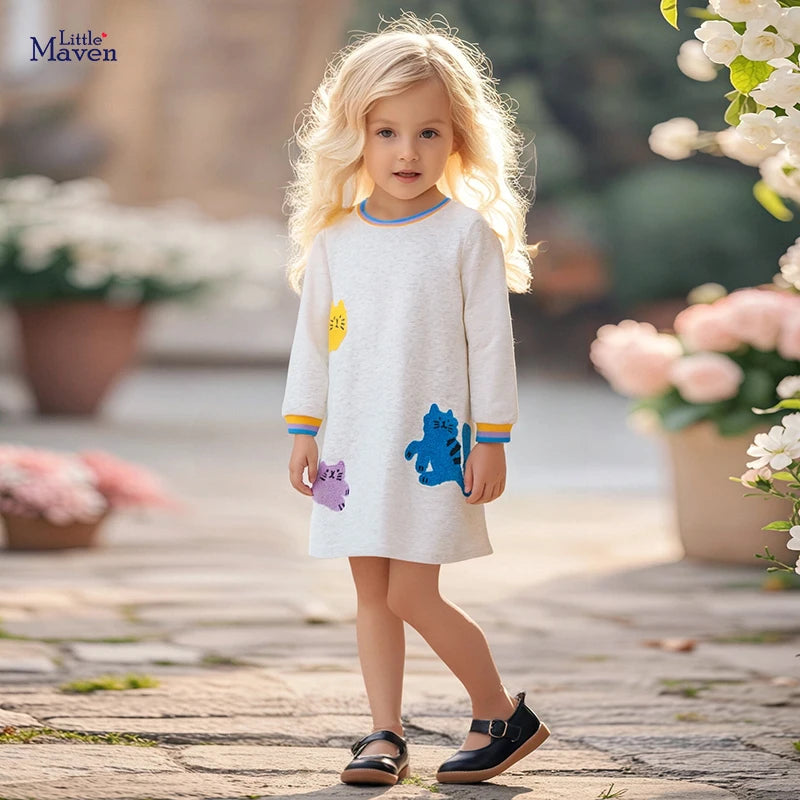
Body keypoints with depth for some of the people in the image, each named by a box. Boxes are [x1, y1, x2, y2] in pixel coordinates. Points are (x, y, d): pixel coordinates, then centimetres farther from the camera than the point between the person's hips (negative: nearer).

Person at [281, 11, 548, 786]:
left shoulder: (467, 233, -5)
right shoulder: (335, 238, 6)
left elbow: (491, 342, -5)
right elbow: (313, 337, 12)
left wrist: (491, 441, -7)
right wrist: (302, 430, 9)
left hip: (432, 439, -5)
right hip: (354, 441, 5)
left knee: (411, 596, -8)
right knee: (372, 593, 6)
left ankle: (502, 714, 8)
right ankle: (385, 736, 13)